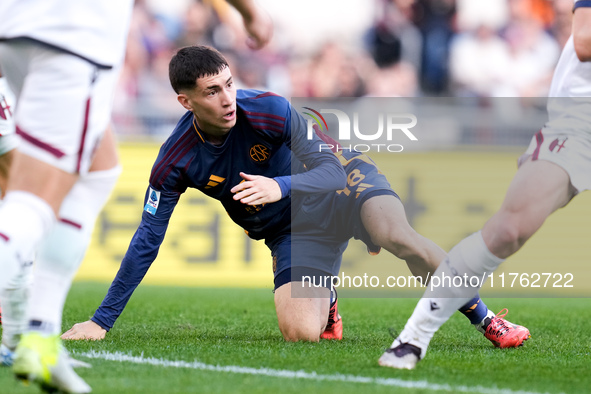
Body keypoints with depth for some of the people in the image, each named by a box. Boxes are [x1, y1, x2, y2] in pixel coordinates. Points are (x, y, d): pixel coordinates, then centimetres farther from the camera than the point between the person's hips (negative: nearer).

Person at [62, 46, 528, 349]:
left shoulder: (270, 111, -25)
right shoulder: (175, 163, -17)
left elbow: (331, 169, -24)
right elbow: (147, 241, -9)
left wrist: (280, 187, -45)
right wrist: (102, 320, -10)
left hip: (341, 182, -2)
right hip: (292, 230, 2)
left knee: (398, 236, -36)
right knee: (299, 332, -23)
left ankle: (484, 317, -18)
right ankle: (324, 304, 15)